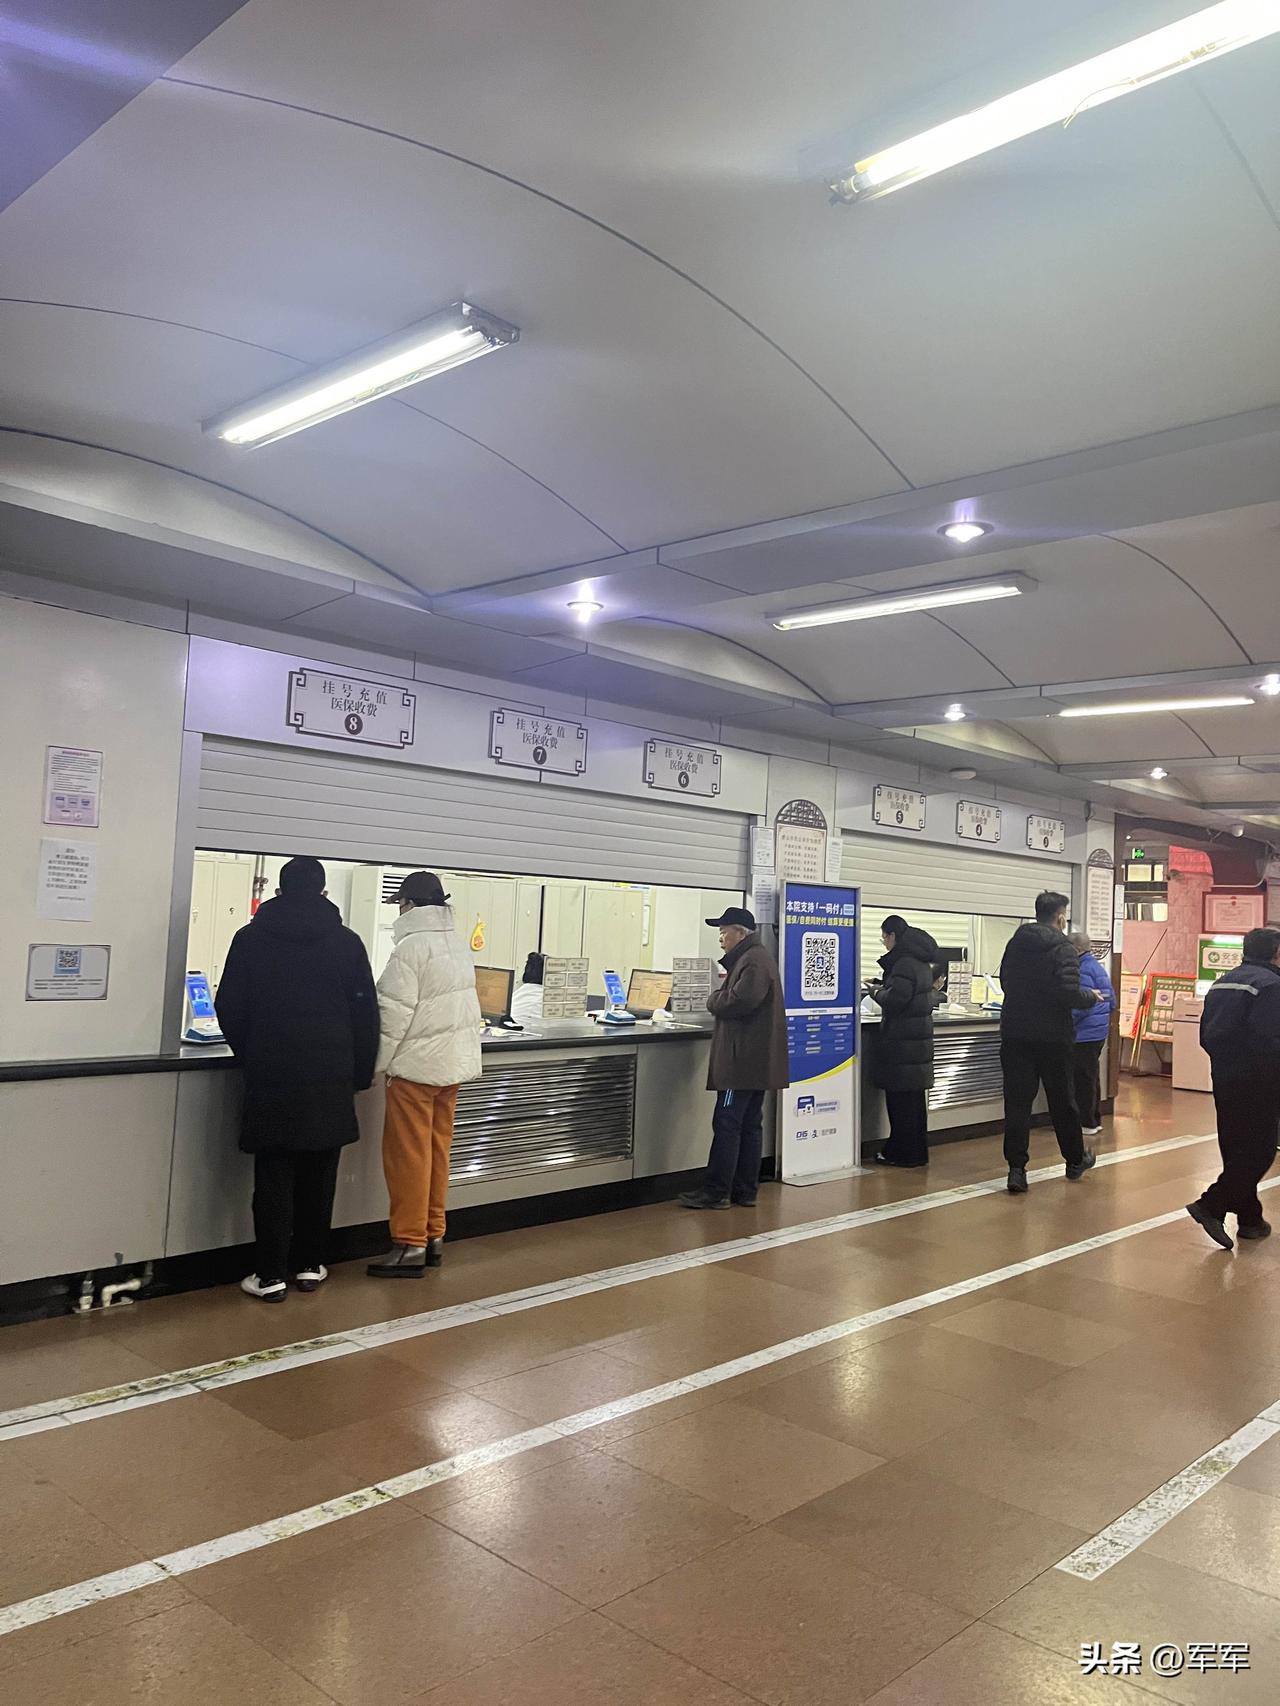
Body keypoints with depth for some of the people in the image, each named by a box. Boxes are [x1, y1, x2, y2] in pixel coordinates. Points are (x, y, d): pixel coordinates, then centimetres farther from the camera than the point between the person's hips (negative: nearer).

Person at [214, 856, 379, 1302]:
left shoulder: (250, 938, 0)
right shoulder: (347, 942, 0)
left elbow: (229, 1008, 3)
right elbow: (366, 1014, 1)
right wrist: (361, 1073, 10)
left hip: (271, 1076, -1)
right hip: (330, 1079, 1)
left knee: (274, 1178, 4)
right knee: (319, 1177, 11)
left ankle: (271, 1275, 7)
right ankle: (310, 1266, 19)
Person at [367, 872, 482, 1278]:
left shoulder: (413, 947, -14)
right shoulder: (458, 944, 11)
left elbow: (395, 1011, -16)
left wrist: (379, 1061, -7)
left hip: (417, 1064, -8)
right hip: (454, 1062, 8)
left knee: (408, 1155, -1)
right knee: (437, 1150, 14)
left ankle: (410, 1245, 3)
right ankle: (433, 1236, 21)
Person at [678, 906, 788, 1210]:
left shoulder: (755, 960, -14)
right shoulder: (752, 957, 19)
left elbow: (740, 1001, -25)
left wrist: (714, 999, -8)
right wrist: (721, 996, 4)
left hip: (744, 1060, -10)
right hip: (754, 1060, 10)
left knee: (727, 1125, -6)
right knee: (750, 1125, 11)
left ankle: (715, 1192, -1)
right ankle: (745, 1191, 16)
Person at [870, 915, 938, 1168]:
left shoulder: (904, 963, -17)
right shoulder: (920, 960, 14)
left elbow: (894, 1000, -22)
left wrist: (877, 993, -4)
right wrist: (883, 986, 15)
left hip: (903, 1041, -10)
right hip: (919, 1036, 10)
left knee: (901, 1098, -3)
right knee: (913, 1097, 14)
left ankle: (904, 1154, 3)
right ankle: (915, 1152, 22)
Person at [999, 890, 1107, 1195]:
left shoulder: (1015, 944, 4)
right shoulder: (1062, 949, -13)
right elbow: (1069, 993, -21)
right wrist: (1091, 998, -1)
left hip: (1015, 1034, 4)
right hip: (1052, 1037, -3)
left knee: (1017, 1101, 4)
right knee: (1062, 1101, 13)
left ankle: (1016, 1169, -1)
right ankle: (1075, 1160, 31)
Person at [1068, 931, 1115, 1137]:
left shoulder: (1083, 970, -18)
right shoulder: (1099, 967, 13)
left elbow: (1081, 1005, -24)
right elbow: (1112, 1000, 20)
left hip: (1085, 1034, -10)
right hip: (1100, 1031, 10)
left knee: (1083, 1080, -3)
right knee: (1092, 1078, 17)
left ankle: (1087, 1123, 0)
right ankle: (1095, 1120, 23)